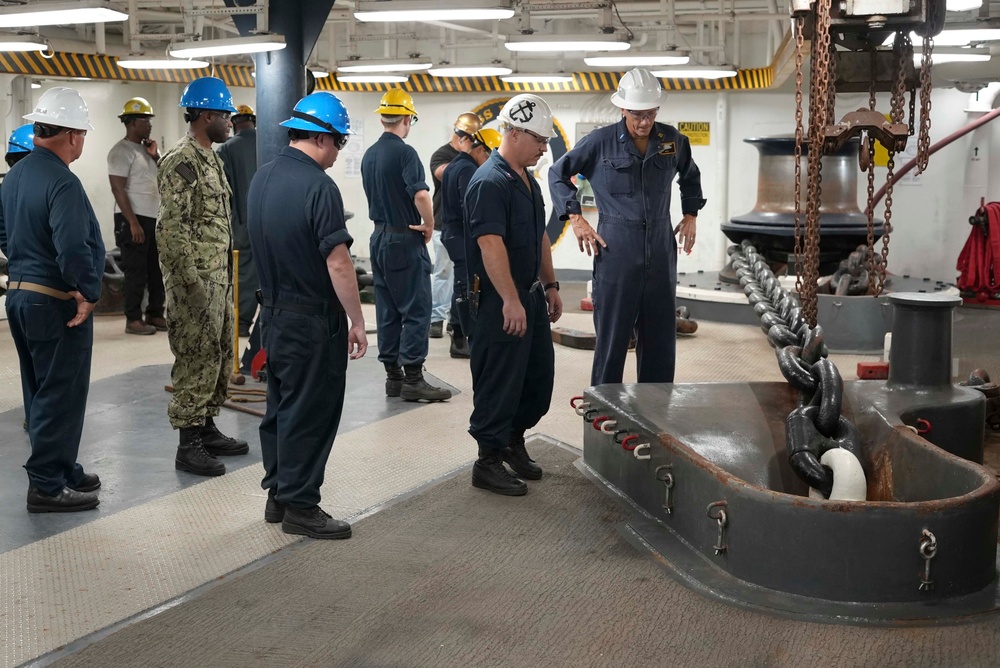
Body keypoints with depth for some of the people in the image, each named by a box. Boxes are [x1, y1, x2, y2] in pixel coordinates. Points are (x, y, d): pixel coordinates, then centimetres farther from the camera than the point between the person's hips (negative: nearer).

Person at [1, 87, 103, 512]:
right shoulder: (62, 182, -21)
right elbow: (73, 249, -29)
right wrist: (87, 293, -17)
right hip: (56, 303, -9)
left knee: (41, 392, 17)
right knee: (61, 395, 0)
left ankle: (61, 470, 30)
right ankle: (47, 485, 6)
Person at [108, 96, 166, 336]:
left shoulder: (147, 148, 14)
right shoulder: (122, 151, -10)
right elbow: (118, 189, -15)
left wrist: (155, 157, 2)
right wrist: (133, 222, -20)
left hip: (154, 218, 8)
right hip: (134, 219, -8)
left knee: (157, 269, 11)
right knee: (136, 270, -5)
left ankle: (155, 314, 20)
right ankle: (133, 319, 2)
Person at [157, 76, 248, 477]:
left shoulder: (211, 158, 15)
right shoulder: (181, 162, -15)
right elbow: (171, 228, -21)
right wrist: (192, 282, -22)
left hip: (219, 278, 10)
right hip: (196, 282, -10)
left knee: (218, 356, 15)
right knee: (196, 360, -4)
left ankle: (206, 429, 26)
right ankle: (189, 445, 3)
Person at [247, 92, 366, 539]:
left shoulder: (262, 178, 6)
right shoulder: (318, 187, -20)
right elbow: (338, 262, -21)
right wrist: (357, 322, -14)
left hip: (273, 312, 9)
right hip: (312, 318, -8)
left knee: (281, 406, 17)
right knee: (309, 414, 1)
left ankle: (277, 494, 27)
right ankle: (299, 506, 9)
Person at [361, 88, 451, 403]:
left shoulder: (369, 155, 10)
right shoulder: (404, 152, -15)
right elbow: (421, 194, -27)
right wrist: (429, 226, -12)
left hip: (379, 236, 8)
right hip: (405, 239, -8)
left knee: (387, 309, 10)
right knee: (416, 309, -4)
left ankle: (393, 375, 14)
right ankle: (412, 379, -6)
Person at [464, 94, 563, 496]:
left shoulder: (528, 181, 14)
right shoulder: (490, 182, -18)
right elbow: (491, 244, -25)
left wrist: (550, 286, 20)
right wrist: (511, 300, -27)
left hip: (530, 295, 10)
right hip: (500, 301, -10)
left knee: (539, 376, 16)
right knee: (500, 383, -1)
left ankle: (513, 440, 33)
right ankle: (488, 462, 10)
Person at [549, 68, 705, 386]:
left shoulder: (672, 140, 5)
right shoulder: (601, 142, -5)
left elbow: (690, 176, 26)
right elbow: (558, 173, 6)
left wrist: (691, 214, 15)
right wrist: (575, 218, -2)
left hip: (661, 252, 4)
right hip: (616, 253, -4)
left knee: (661, 337, 9)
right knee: (612, 336, 1)